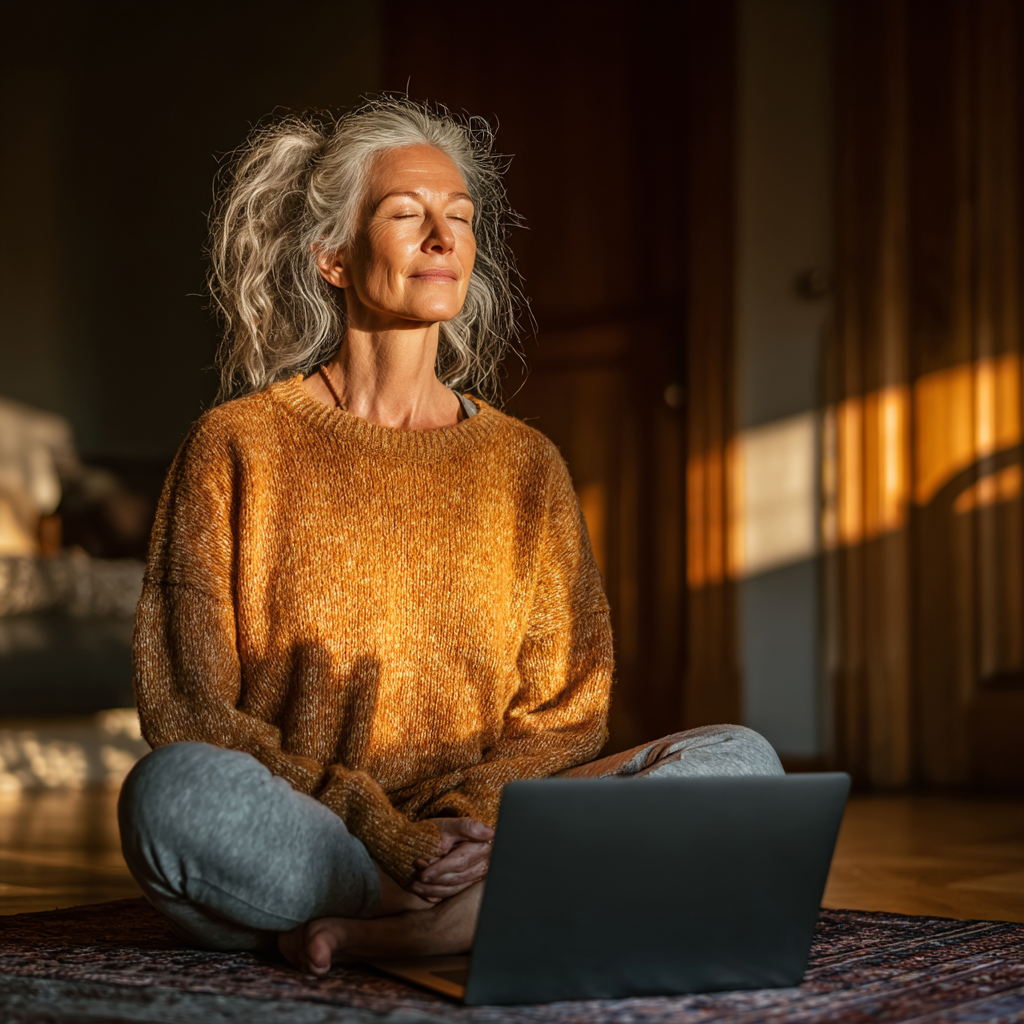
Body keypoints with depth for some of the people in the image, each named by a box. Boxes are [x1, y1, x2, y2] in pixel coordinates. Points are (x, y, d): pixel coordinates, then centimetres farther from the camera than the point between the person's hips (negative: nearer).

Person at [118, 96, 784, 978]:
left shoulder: (523, 465, 12)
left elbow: (569, 711, 9)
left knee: (739, 761, -17)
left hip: (479, 837, 3)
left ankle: (386, 933, -28)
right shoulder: (238, 448, 3)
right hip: (289, 851, -2)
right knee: (173, 790, -36)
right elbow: (188, 709, -4)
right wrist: (384, 834, -17)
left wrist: (472, 811, -14)